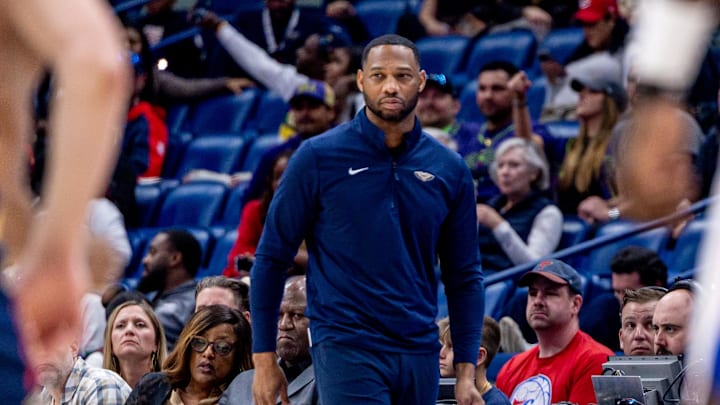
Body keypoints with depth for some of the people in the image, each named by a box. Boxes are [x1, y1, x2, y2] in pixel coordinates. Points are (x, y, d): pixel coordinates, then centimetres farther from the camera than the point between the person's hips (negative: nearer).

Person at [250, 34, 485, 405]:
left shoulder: (449, 170, 7)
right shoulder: (318, 157, -3)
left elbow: (464, 277, 12)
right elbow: (271, 259, 1)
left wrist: (466, 372, 4)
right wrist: (264, 360, -2)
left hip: (420, 353, 4)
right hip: (345, 347, -4)